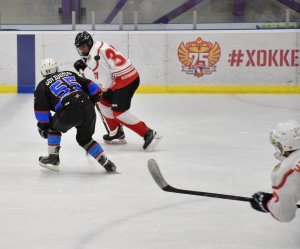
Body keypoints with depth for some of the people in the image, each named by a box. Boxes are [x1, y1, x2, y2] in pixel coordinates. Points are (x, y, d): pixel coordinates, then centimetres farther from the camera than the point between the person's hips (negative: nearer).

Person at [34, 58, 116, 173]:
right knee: (85, 138, 25)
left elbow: (41, 109, 10)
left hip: (69, 112, -4)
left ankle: (53, 158, 26)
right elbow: (89, 85, 24)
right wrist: (95, 97, 32)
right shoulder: (69, 74, 28)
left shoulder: (43, 85, 16)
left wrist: (43, 126, 18)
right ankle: (106, 162, 15)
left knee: (53, 126, 27)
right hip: (89, 110, 4)